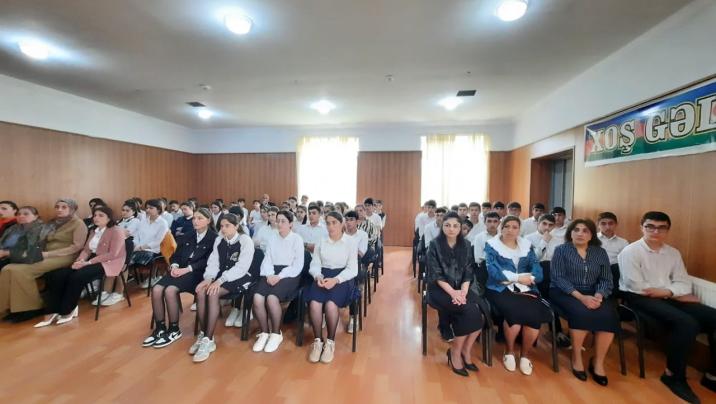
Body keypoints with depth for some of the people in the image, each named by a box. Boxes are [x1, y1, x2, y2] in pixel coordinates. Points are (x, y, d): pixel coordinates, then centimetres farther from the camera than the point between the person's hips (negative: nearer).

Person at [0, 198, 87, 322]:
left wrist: (47, 254, -14)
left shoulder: (78, 224, 0)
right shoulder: (52, 223, 23)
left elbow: (77, 247, -11)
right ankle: (11, 306, -14)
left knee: (21, 271, -24)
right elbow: (43, 242, 15)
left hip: (64, 257, -7)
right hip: (47, 257, 7)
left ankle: (32, 307, -14)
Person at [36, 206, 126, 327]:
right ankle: (54, 312, -12)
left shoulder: (116, 231, -9)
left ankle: (67, 312, -9)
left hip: (108, 263, -8)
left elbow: (112, 254, -18)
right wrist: (80, 261, -9)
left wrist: (88, 262, -19)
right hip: (92, 261, 8)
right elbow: (86, 250, 13)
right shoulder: (94, 231, 18)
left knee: (77, 277, -29)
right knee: (57, 275, -12)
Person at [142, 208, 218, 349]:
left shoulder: (214, 238, -3)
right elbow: (176, 255, 15)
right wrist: (174, 266, -7)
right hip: (180, 270, 6)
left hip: (197, 273, -6)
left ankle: (174, 330, -10)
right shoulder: (187, 236, 18)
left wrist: (186, 269, -19)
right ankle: (160, 328, -4)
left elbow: (207, 261, -12)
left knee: (170, 290, -28)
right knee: (156, 289, -19)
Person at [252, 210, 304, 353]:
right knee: (257, 298, -24)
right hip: (272, 274, 4)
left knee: (272, 298, -30)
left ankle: (276, 333, -7)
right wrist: (269, 275, -11)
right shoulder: (272, 239, 17)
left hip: (289, 275, -4)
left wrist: (280, 276, -16)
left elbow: (298, 265, -6)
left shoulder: (297, 239, 1)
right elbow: (267, 260, 10)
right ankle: (265, 332, -2)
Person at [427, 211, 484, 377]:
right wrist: (452, 292, -22)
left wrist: (463, 292, -14)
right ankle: (457, 351, -6)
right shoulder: (435, 245, -4)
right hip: (440, 289, -3)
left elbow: (468, 272, 3)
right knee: (469, 311, -26)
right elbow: (435, 274, -10)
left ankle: (464, 350, -4)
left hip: (462, 288, 4)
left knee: (474, 311, -26)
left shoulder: (466, 245, 7)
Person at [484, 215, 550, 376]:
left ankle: (525, 354, 1)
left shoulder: (527, 246, 15)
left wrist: (526, 279, -16)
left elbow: (538, 271, 3)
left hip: (525, 289, 3)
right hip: (500, 289, -3)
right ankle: (509, 352, -2)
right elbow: (493, 272, -10)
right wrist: (518, 277, -13)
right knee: (515, 312, -30)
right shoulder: (492, 245, 3)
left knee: (534, 314, -25)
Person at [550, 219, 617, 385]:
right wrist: (580, 297, -21)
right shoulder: (561, 250, -1)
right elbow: (559, 278, -10)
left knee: (609, 315, -26)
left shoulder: (600, 252, 10)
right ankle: (576, 358, -10)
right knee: (582, 312, -32)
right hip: (564, 292, -3)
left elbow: (606, 280, 3)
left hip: (593, 295, 4)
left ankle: (598, 362, -7)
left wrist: (599, 296, -18)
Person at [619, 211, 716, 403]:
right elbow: (637, 286, -14)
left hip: (669, 298, 7)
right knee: (687, 323, -28)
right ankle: (674, 375, -9)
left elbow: (684, 283, 7)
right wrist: (676, 293, -8)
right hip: (639, 298, -7)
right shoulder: (630, 251, -8)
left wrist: (666, 291, -15)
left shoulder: (673, 253, 14)